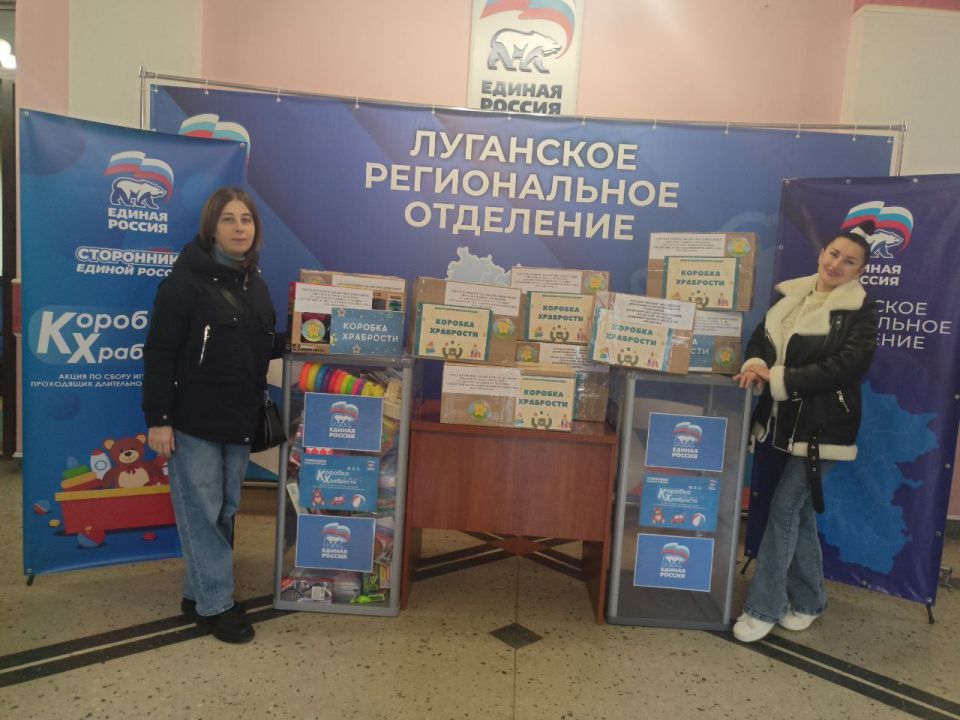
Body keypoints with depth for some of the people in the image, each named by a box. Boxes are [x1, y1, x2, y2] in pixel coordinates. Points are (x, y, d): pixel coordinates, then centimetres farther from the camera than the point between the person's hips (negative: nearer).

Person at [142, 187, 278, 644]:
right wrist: (157, 419, -16)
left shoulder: (254, 283, 11)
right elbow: (159, 353, -13)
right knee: (202, 512, 1)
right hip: (194, 419, -7)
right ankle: (214, 605, 14)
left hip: (240, 419, 7)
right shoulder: (186, 280, -11)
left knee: (225, 511, 13)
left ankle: (199, 593, 28)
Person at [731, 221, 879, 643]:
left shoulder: (861, 311, -7)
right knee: (800, 509, 14)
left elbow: (849, 366, -18)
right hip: (783, 423, 6)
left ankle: (763, 608, 5)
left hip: (820, 428, -5)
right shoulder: (790, 295, 9)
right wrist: (755, 364, -16)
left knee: (784, 509, -6)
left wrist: (778, 378, -23)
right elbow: (760, 338, 8)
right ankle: (808, 601, 30)